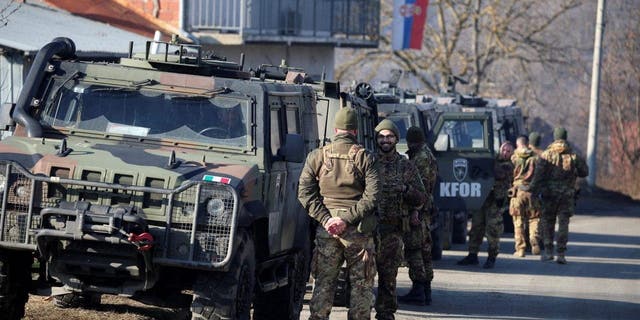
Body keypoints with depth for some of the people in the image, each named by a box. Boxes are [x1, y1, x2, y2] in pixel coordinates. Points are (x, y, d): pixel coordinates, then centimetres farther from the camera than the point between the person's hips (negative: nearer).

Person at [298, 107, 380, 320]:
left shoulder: (317, 157, 5)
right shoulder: (365, 158, -2)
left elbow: (304, 193, -1)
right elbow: (372, 196, -11)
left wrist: (326, 219, -8)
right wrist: (347, 220, -14)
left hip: (326, 230, 2)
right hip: (358, 230, -2)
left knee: (324, 283, 7)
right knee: (361, 284, 5)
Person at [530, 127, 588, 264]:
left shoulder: (546, 155, -3)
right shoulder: (573, 155, 0)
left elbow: (538, 175, -9)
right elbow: (584, 172, 7)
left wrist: (533, 191, -7)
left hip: (550, 193, -1)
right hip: (567, 195, 1)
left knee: (548, 222, 11)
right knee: (563, 223, 3)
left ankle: (548, 251, 9)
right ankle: (561, 254, -3)